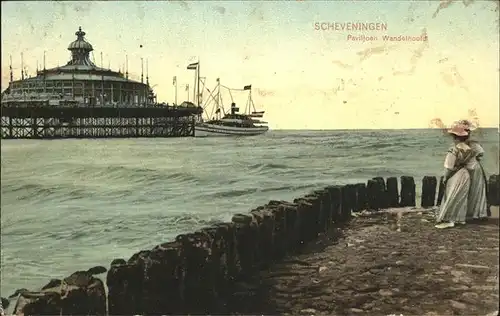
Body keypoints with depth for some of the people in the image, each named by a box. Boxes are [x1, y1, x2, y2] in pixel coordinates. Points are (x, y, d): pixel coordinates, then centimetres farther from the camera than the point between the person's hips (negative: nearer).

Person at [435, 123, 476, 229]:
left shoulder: (453, 150, -20)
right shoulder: (468, 149, -3)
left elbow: (448, 167, -15)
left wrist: (445, 178, -2)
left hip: (455, 176, -6)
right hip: (465, 175, 7)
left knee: (451, 198, 0)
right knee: (461, 198, 15)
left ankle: (448, 220, -1)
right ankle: (460, 219, 22)